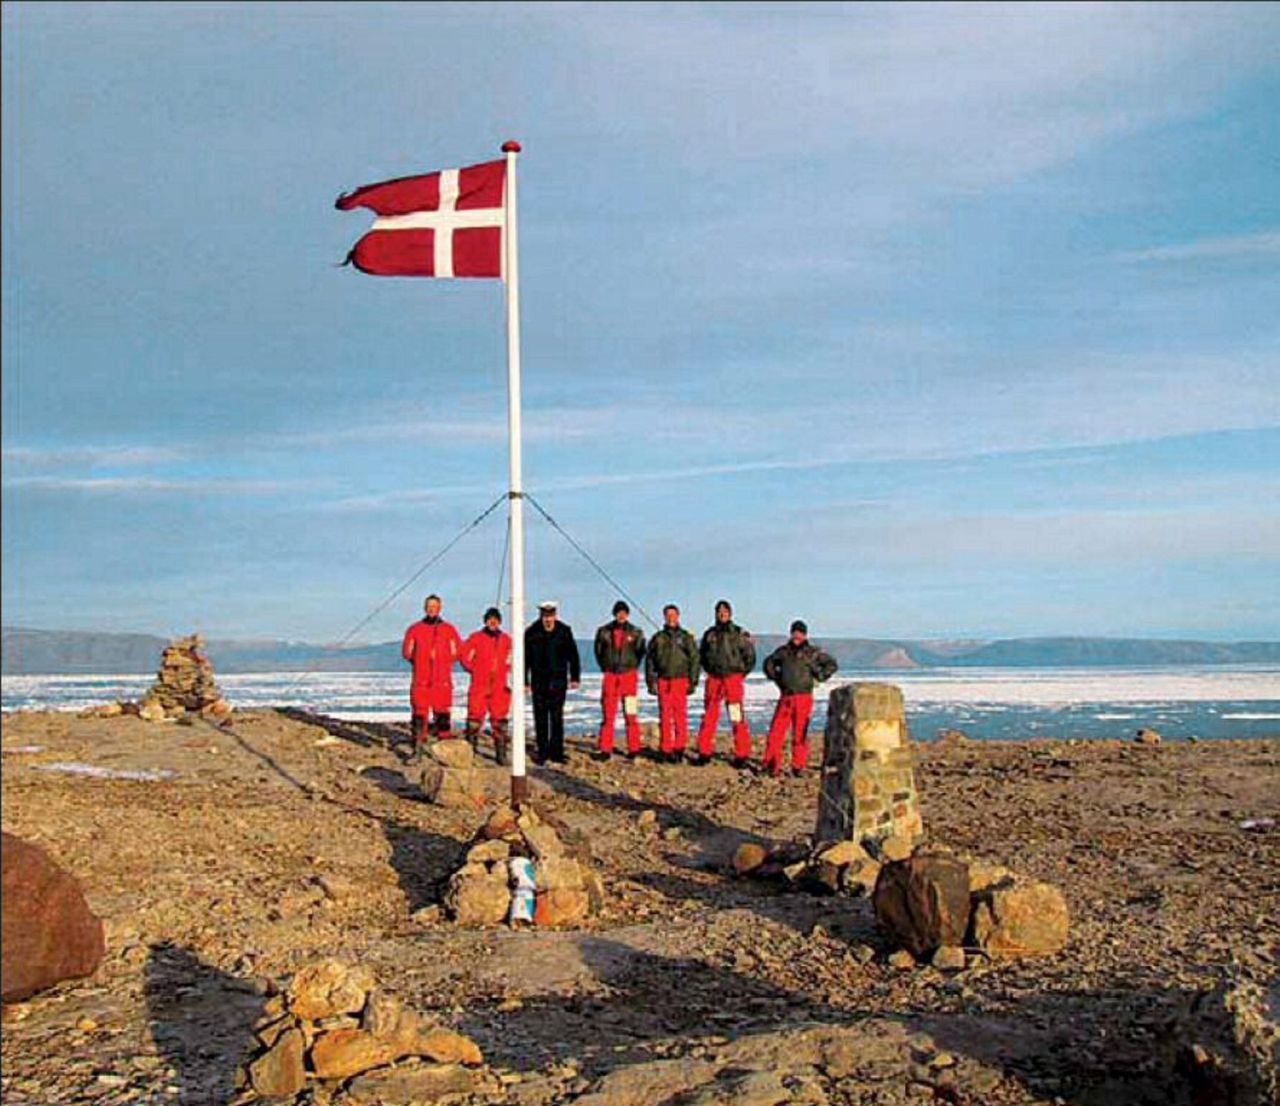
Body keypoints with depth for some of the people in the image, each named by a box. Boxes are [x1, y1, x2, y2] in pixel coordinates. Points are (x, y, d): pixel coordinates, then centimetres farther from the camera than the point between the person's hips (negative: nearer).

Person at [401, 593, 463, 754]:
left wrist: (443, 660, 3)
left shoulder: (449, 629, 7)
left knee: (443, 713, -1)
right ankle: (417, 750, 0)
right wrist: (421, 662, 4)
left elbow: (459, 651, 9)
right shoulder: (415, 629, 7)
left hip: (443, 680, 0)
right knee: (419, 714, -3)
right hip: (420, 680, 0)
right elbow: (407, 652, 11)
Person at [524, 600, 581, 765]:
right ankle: (542, 752, 12)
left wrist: (575, 677, 5)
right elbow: (525, 659, 4)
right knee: (540, 718, 5)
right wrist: (525, 682, 1)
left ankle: (556, 751, 4)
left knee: (557, 716, -2)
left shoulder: (564, 631, 0)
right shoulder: (531, 633, -1)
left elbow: (573, 655, 8)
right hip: (538, 681, 1)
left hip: (558, 681, -1)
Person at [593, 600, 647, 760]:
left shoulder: (636, 632, 3)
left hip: (629, 676, -1)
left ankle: (633, 749, 5)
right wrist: (605, 667, 9)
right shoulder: (604, 631, 4)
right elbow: (599, 651, 15)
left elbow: (640, 652, 12)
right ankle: (605, 749, 4)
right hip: (610, 675, 1)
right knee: (608, 714, 0)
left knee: (631, 714, -1)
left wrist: (632, 667, 6)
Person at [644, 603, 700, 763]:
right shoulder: (658, 638, 10)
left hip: (681, 680, -1)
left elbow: (694, 660, 6)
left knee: (681, 716, -4)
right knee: (665, 717, 1)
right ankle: (667, 750, 5)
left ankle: (679, 748, 2)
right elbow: (649, 661, 11)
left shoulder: (687, 637, 7)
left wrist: (693, 682, -1)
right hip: (663, 681, 1)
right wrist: (651, 681, 3)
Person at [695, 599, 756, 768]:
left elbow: (750, 656, 4)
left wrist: (741, 673, 2)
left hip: (733, 679, -4)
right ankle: (705, 752, 12)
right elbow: (702, 654, 24)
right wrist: (709, 670, 14)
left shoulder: (740, 634, 1)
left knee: (737, 718, -6)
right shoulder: (710, 634, 12)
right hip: (714, 679, 4)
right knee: (709, 716, 4)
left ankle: (742, 755, -2)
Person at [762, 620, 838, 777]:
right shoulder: (783, 651, 11)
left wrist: (819, 677, 1)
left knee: (800, 734, -1)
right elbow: (769, 662, 27)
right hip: (785, 697, 3)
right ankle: (771, 765, 2)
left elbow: (832, 664, 7)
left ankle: (798, 766, 7)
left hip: (803, 698, -3)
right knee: (776, 731, -3)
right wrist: (775, 677, 14)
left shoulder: (812, 652, 2)